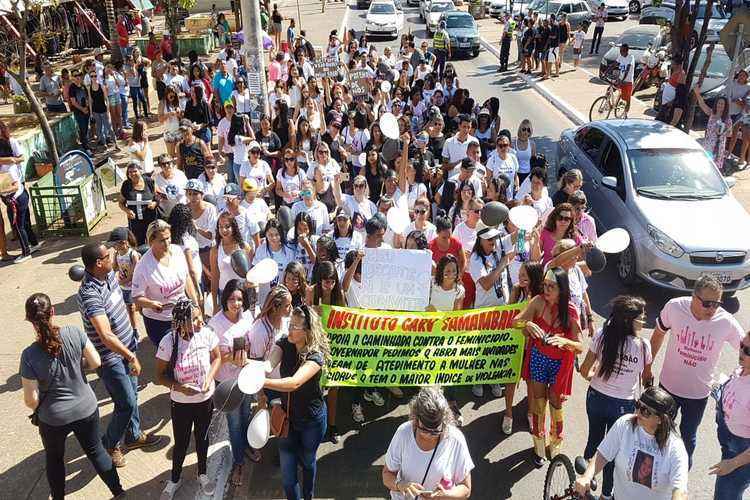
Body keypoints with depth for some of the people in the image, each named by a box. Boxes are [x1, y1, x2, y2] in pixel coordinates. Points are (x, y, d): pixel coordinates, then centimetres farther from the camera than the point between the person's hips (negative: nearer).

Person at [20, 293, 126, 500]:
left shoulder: (29, 355, -24)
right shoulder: (74, 333, -20)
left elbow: (31, 400, -17)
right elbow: (96, 362, -9)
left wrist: (38, 410, 5)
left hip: (54, 418, -2)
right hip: (86, 409, 2)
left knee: (54, 459, 26)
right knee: (96, 450, 24)